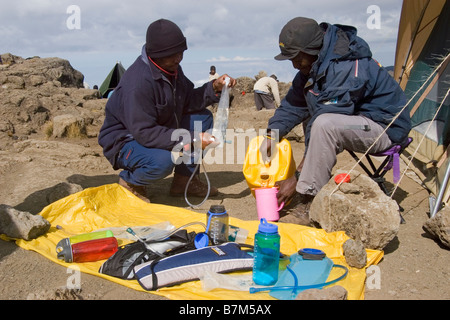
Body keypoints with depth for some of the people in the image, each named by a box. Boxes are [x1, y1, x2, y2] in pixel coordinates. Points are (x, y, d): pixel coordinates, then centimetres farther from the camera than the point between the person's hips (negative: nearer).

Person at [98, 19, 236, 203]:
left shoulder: (171, 68, -2)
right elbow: (144, 132, -33)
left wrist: (214, 88, -12)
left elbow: (189, 101, 6)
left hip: (158, 131, 9)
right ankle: (129, 180, -2)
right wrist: (191, 140, -36)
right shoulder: (138, 83, -30)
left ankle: (185, 181, 5)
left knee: (203, 118, 2)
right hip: (124, 142, -9)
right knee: (163, 161, -38)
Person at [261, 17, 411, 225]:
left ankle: (307, 205, -21)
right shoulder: (311, 68, 2)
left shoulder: (348, 69, -26)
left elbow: (326, 124, -29)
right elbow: (292, 106, 7)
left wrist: (296, 178, -26)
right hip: (360, 121, 10)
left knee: (323, 124, -31)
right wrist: (271, 136, -10)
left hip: (386, 128, -9)